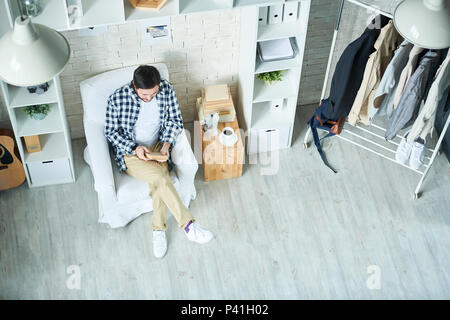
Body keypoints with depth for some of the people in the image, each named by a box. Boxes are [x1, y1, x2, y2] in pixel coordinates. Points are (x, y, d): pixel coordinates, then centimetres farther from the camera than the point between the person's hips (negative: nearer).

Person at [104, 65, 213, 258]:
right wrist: (135, 148, -19)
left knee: (158, 182, -28)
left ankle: (158, 230, -11)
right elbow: (111, 132, -6)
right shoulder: (117, 99, -18)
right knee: (160, 178, -29)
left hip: (157, 148, 3)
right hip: (131, 153, -3)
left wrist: (166, 144, -14)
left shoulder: (166, 89, -10)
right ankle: (188, 225, -22)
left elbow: (175, 120, 1)